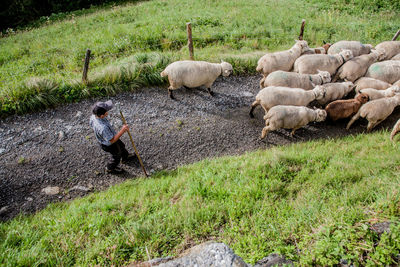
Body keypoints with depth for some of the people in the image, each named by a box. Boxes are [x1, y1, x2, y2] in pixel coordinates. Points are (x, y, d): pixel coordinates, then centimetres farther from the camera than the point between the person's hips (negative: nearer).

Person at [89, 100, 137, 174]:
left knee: (121, 146, 32)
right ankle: (110, 168, 53)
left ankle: (126, 158, 62)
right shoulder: (103, 128, -48)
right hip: (110, 145, -7)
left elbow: (91, 124, 0)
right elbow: (112, 140, -35)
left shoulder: (93, 116, -24)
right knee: (117, 156, 24)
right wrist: (122, 130, -37)